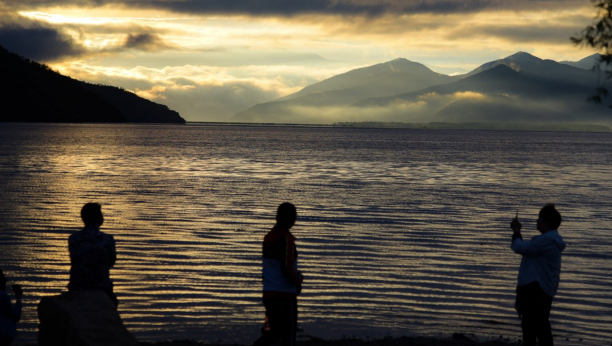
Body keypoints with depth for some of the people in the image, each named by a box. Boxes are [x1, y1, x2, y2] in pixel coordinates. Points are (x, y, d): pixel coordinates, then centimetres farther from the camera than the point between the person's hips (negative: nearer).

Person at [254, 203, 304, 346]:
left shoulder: (268, 238, 9)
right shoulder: (287, 239, -15)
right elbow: (286, 269, -20)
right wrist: (299, 280, -2)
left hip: (268, 293, 7)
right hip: (285, 295, -7)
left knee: (276, 331, 18)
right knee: (289, 334, 4)